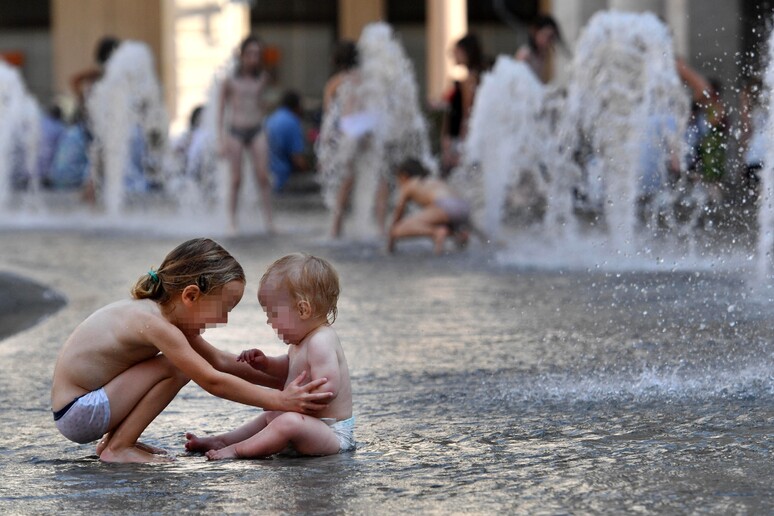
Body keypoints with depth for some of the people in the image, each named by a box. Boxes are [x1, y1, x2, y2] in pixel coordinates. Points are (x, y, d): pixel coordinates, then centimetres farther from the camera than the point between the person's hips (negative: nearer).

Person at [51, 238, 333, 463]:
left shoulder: (161, 314, 6)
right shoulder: (154, 323, -24)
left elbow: (219, 361, 15)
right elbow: (212, 381, -24)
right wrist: (280, 400, -22)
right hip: (75, 413, -10)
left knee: (184, 361, 18)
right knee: (176, 368, -18)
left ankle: (113, 440, 15)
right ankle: (118, 448, -10)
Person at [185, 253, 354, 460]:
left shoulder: (321, 343, -23)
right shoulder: (307, 339, 12)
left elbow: (328, 388, -32)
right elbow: (288, 369, 29)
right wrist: (265, 364, 10)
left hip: (332, 434, -12)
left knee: (288, 423, -36)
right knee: (269, 418, 31)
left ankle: (237, 450, -27)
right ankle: (220, 441, 29)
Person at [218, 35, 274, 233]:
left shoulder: (262, 78, 5)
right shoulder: (230, 80, -4)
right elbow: (221, 108, 0)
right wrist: (221, 137, -5)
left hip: (256, 131, 2)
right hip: (235, 130, -2)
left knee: (263, 177, -7)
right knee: (236, 178, -1)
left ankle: (268, 221, -5)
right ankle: (233, 222, 7)